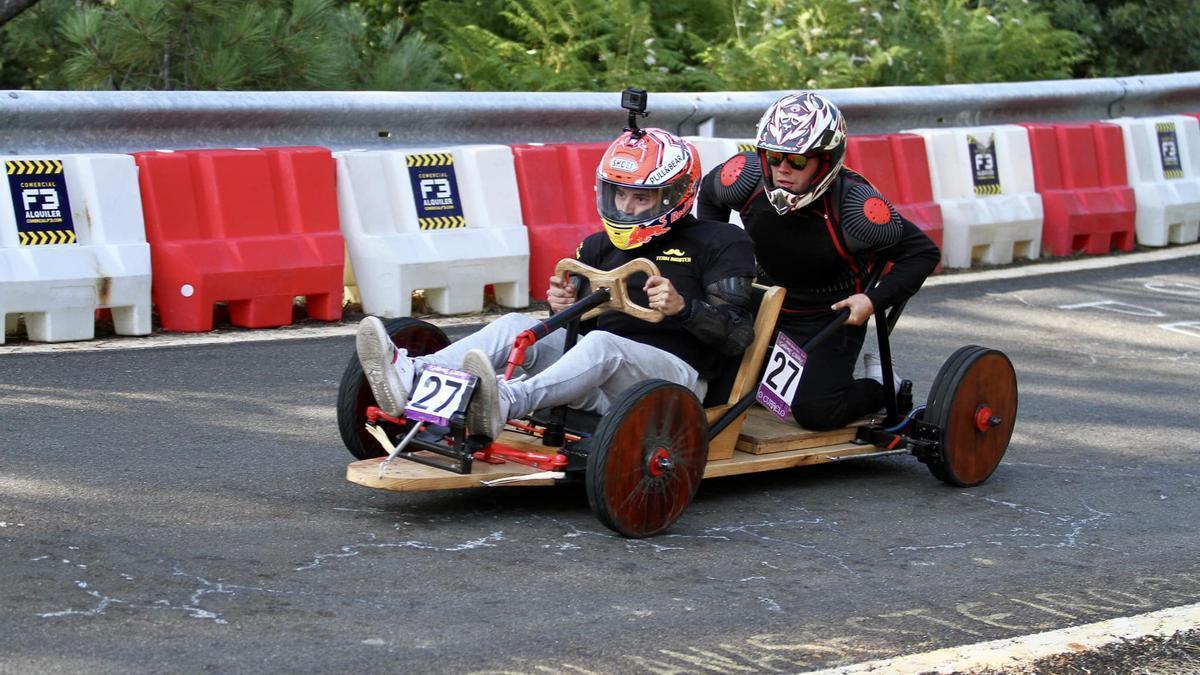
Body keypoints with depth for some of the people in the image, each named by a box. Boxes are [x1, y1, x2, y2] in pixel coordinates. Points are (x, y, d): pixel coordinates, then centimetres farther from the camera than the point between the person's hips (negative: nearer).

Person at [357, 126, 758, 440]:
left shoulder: (718, 244, 5)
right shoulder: (600, 248, 23)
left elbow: (739, 334, -4)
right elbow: (583, 327, 25)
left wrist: (683, 308, -21)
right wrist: (566, 309, 2)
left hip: (675, 372, -6)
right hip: (605, 379, 6)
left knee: (601, 345, -37)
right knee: (517, 326, -15)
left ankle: (503, 405, -63)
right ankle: (410, 377, -39)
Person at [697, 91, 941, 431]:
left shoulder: (855, 207, -28)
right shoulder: (748, 178, -17)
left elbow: (923, 253, -16)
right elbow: (710, 193, 9)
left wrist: (875, 300, -25)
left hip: (832, 317, -5)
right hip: (764, 303, 5)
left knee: (816, 411, -22)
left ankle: (881, 385, 10)